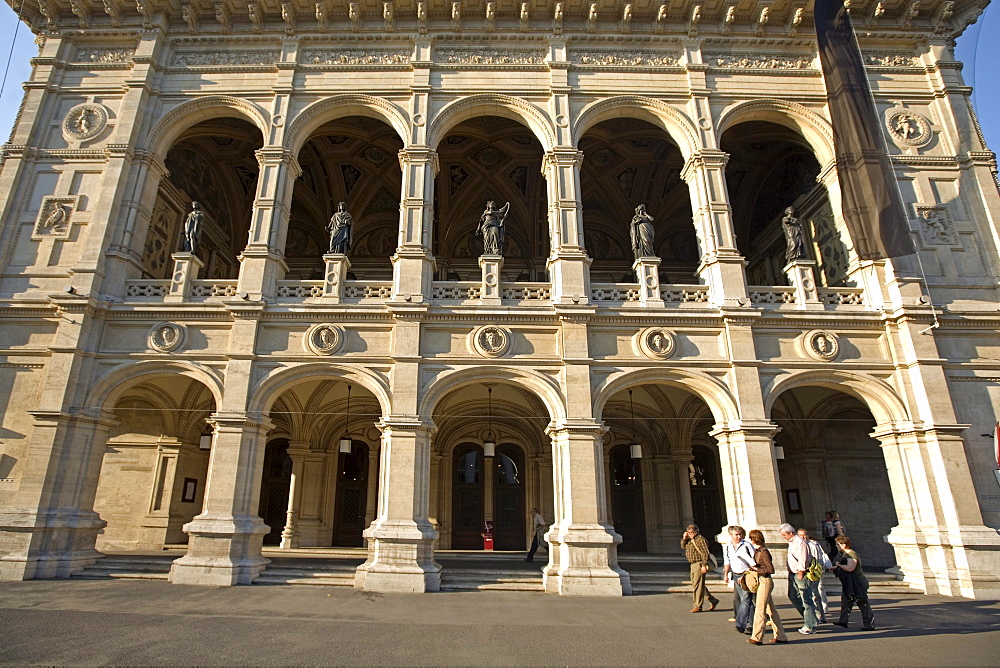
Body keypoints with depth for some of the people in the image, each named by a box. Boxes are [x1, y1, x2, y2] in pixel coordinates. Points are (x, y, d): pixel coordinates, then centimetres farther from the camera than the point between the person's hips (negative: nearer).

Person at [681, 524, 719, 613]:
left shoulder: (700, 540, -15)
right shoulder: (690, 540, 14)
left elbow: (705, 553, -19)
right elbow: (683, 547, 19)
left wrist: (704, 565, -23)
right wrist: (684, 538, 5)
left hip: (699, 564, -10)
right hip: (693, 565, 10)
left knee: (697, 585, -6)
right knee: (695, 584, 15)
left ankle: (698, 606, 2)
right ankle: (712, 600, 26)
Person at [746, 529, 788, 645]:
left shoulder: (763, 551, -16)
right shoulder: (757, 551, 11)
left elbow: (771, 569, -17)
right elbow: (755, 566, 17)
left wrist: (757, 569, -16)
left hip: (765, 582, -9)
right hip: (760, 582, 9)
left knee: (760, 609, -6)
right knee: (771, 610, 14)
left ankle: (757, 637, -2)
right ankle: (780, 636, 21)